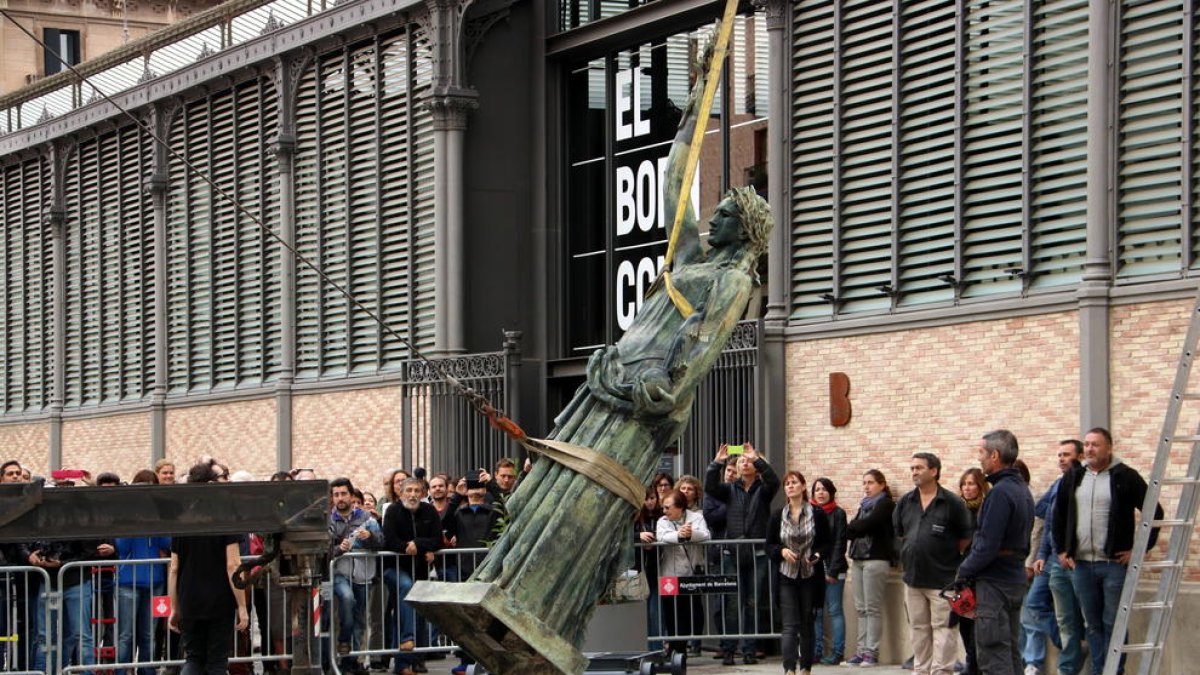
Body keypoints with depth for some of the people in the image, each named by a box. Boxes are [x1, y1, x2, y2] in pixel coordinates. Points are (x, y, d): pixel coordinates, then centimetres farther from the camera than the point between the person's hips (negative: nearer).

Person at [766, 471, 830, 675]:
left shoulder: (818, 515, 1)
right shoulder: (777, 517, 5)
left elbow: (828, 543, 4)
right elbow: (769, 546, 8)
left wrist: (818, 555, -16)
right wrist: (782, 551, -12)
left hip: (810, 576, 0)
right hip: (786, 576, 0)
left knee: (807, 624, 8)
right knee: (789, 625, -10)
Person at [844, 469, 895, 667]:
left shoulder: (885, 505, -2)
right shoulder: (864, 505, 21)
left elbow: (866, 525, -14)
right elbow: (855, 527, 10)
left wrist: (848, 529, 2)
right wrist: (852, 530, -11)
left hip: (876, 559, -8)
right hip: (858, 559, 8)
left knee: (872, 608, -7)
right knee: (861, 608, 6)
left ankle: (872, 651, -6)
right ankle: (862, 650, 8)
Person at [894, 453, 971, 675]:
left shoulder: (952, 503, -8)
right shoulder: (905, 502, 7)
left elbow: (965, 540, -1)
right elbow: (899, 533, 21)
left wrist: (946, 556, 4)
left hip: (943, 579, -6)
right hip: (913, 578, 6)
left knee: (942, 628, -5)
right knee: (918, 628, 13)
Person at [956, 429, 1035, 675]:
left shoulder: (1000, 493, -18)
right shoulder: (1022, 490, 13)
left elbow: (988, 546, -21)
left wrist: (964, 571, -8)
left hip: (994, 583, -10)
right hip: (1016, 579, 10)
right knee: (1011, 653, 13)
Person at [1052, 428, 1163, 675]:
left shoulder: (1125, 477, -4)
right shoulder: (1074, 477, 11)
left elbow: (1154, 512, -3)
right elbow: (1059, 515, 23)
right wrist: (1061, 550, 16)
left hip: (1115, 563, -5)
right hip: (1082, 564, 5)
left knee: (1113, 624, -3)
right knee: (1092, 624, 9)